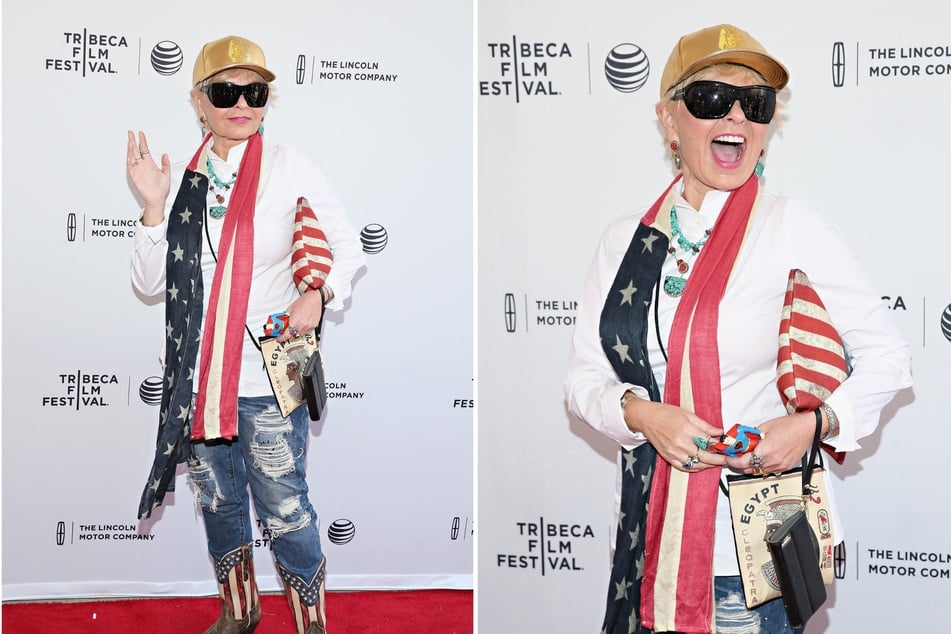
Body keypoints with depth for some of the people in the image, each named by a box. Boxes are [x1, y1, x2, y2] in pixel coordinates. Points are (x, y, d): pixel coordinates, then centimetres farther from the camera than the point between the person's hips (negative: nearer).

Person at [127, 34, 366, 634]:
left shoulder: (287, 167, -5)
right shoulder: (183, 180, 5)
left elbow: (348, 246, 0)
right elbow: (151, 283, 3)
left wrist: (318, 294, -17)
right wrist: (155, 206, -9)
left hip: (268, 378, -4)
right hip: (198, 378, 4)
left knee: (284, 507, 1)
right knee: (218, 501, 18)